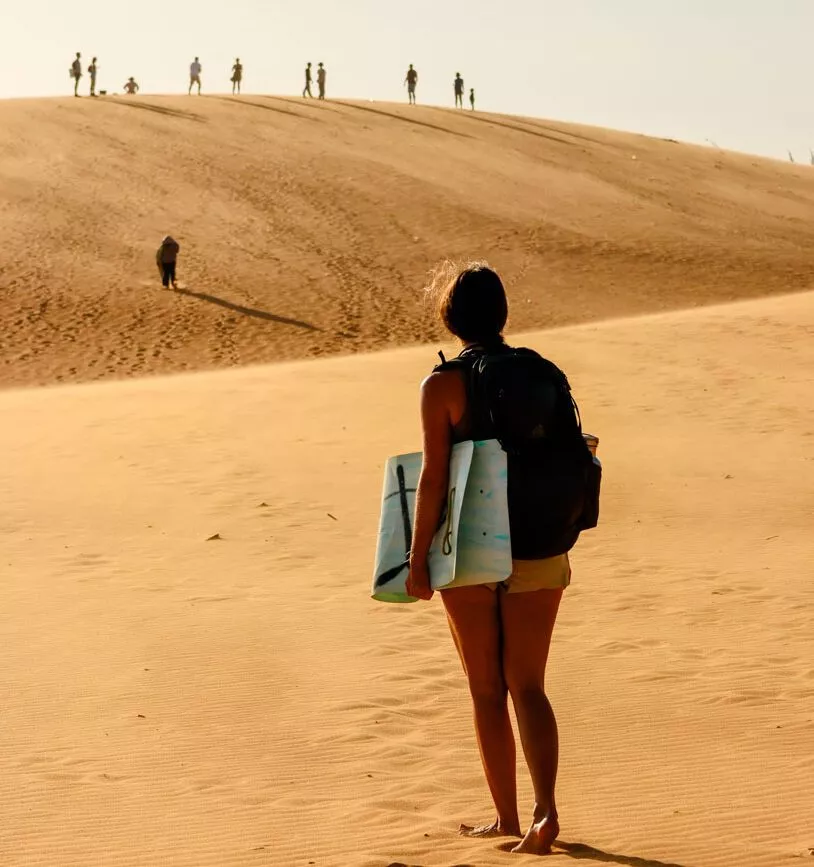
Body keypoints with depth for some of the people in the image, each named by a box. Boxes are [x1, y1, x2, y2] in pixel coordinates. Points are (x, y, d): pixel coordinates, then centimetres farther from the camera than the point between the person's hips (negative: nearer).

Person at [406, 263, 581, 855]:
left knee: (487, 690, 10)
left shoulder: (443, 385, -9)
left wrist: (417, 560, -5)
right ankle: (546, 808, -10)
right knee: (528, 685, 8)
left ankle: (507, 817, 17)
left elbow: (434, 480, -12)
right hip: (538, 551, 3)